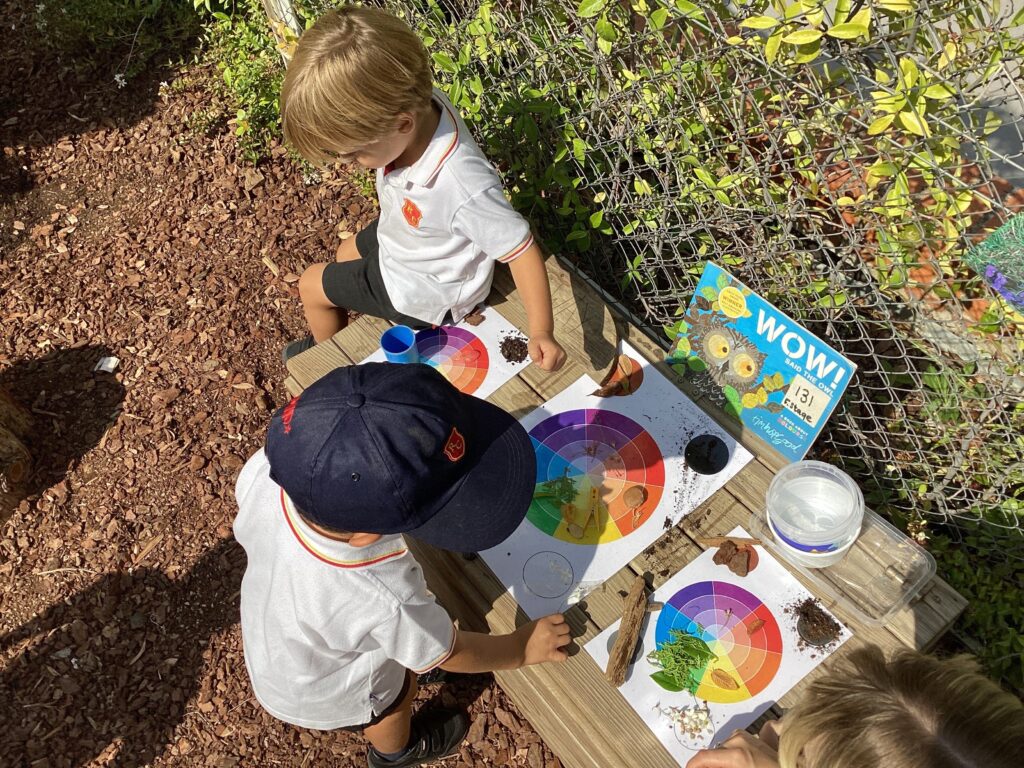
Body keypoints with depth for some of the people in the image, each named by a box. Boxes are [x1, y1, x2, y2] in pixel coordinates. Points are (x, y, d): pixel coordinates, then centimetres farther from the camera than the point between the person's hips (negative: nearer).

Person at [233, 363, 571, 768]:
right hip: (318, 693, -4)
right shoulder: (384, 605, -48)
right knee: (394, 698, 28)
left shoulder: (268, 466, -37)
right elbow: (452, 654, -24)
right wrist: (522, 647, -6)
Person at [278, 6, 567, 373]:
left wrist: (542, 332, -40)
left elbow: (521, 250, -36)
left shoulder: (465, 189, -48)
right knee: (346, 256, 31)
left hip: (425, 290, -6)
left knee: (312, 285, 11)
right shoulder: (416, 103, -28)